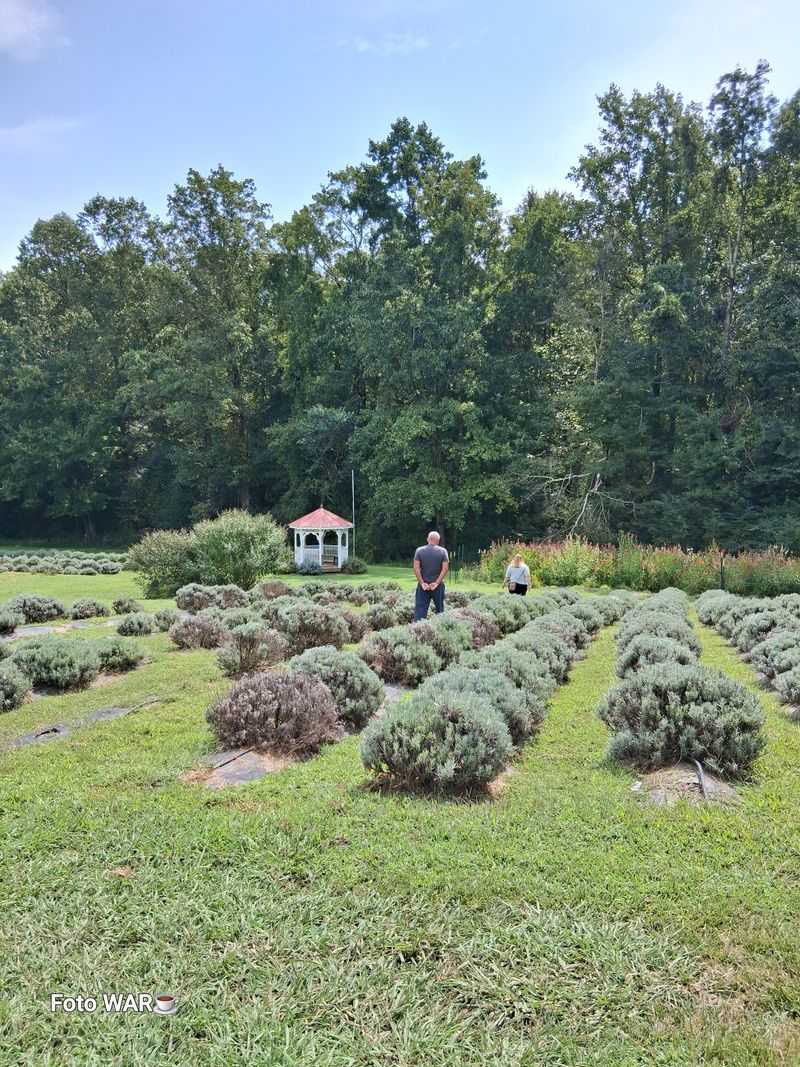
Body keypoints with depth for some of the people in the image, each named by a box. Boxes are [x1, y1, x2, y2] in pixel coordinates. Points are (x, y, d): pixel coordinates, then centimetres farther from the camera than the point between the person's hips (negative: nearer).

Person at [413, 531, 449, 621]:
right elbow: (445, 568, -10)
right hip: (437, 586, 0)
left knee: (420, 608, 1)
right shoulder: (443, 551, -2)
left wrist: (422, 583, -7)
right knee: (440, 609, 10)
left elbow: (416, 568, -7)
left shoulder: (419, 550, 0)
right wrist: (437, 583, -10)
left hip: (423, 585, 1)